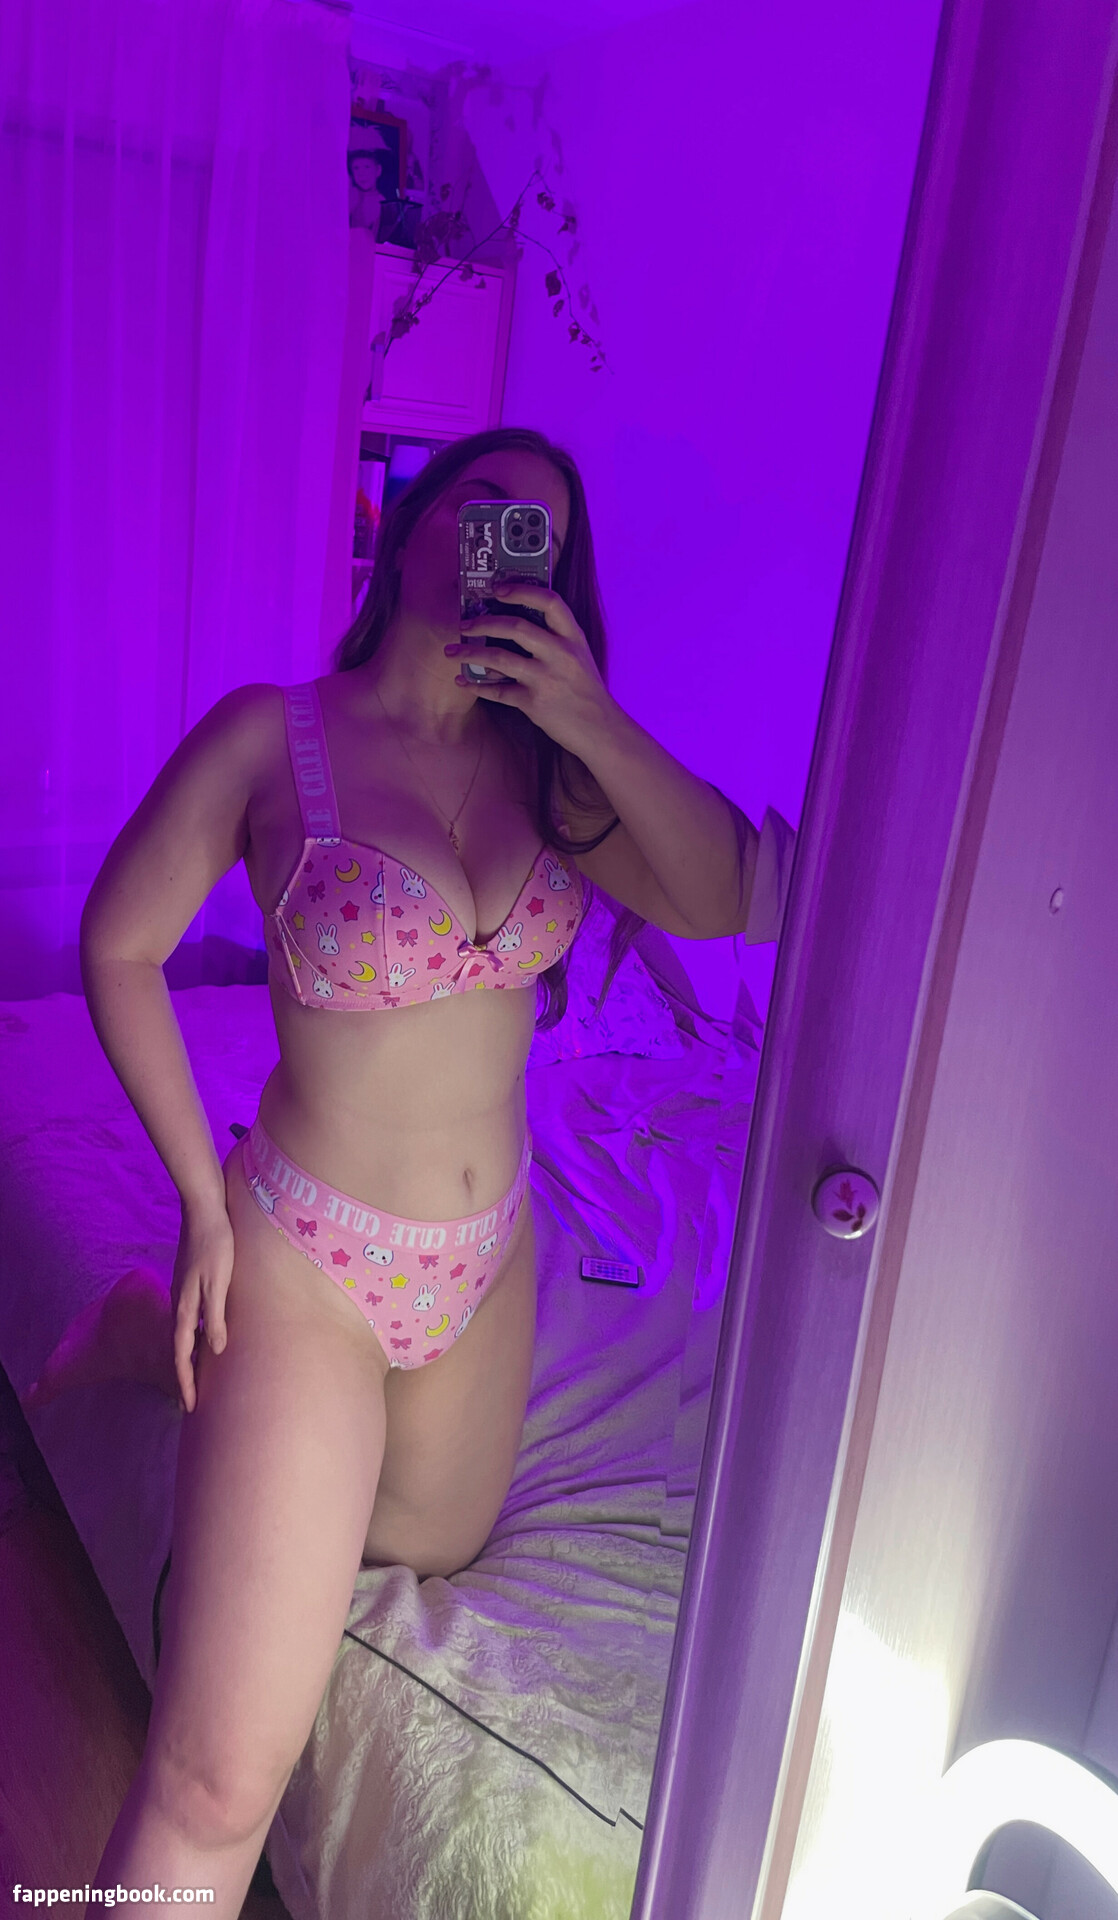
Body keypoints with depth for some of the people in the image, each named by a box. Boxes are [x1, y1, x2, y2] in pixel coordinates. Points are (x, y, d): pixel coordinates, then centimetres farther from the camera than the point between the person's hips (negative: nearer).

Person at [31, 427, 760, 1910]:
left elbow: (724, 899, -11)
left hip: (488, 1256, 5)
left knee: (433, 1549, 34)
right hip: (307, 1265, -4)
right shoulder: (270, 736, -13)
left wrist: (590, 721, -22)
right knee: (219, 1782, -7)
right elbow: (119, 946, -5)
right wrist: (201, 1197, -7)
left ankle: (163, 1339, 43)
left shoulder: (542, 759, -1)